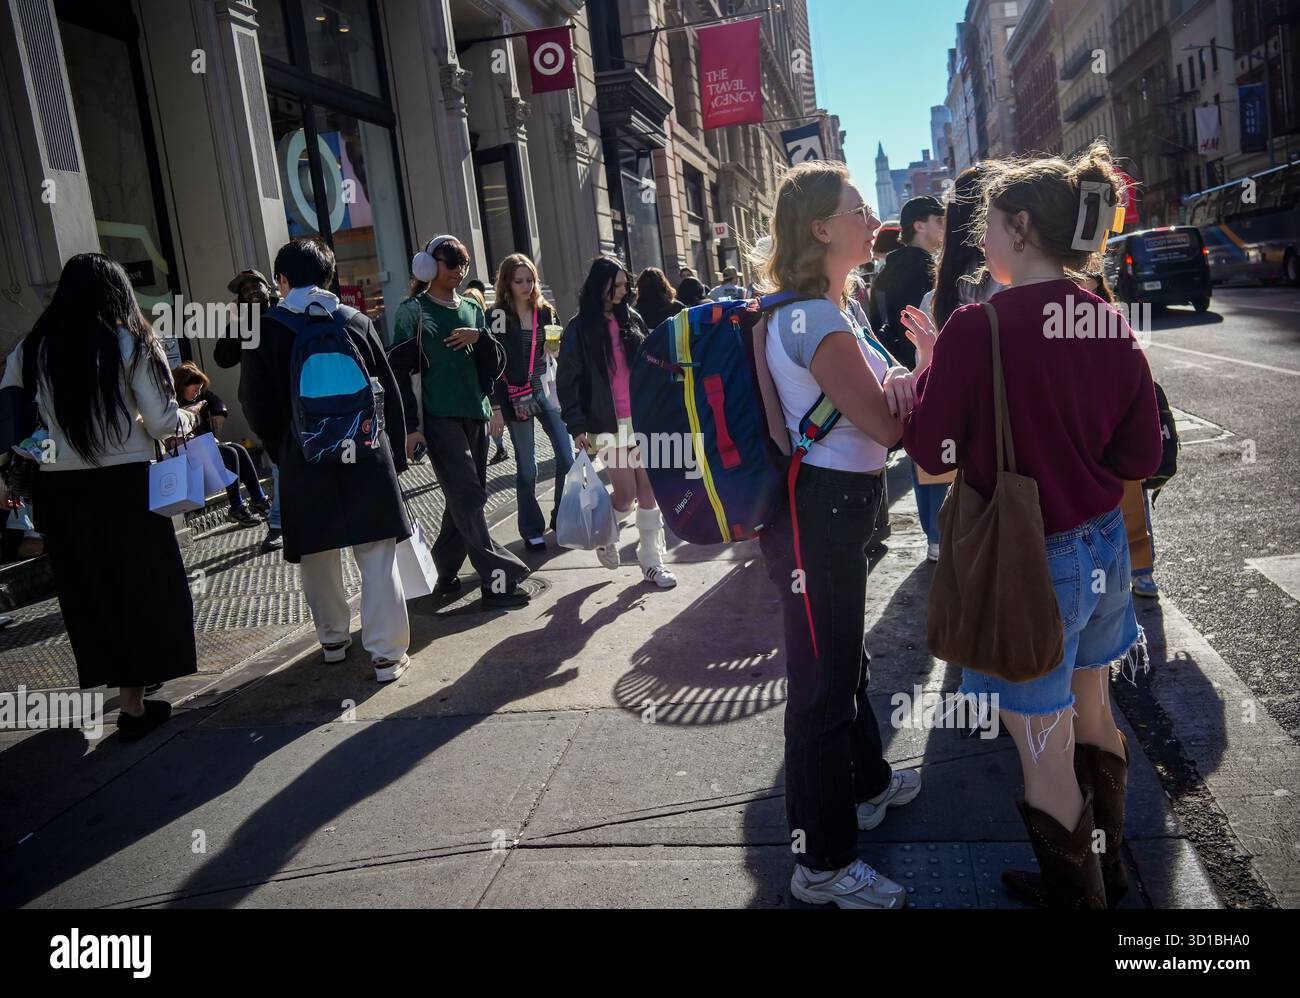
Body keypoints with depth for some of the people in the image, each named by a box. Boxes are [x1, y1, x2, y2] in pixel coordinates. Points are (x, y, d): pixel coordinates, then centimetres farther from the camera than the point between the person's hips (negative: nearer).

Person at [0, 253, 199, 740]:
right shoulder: (131, 343, -5)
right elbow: (163, 424, -8)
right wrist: (189, 419, 12)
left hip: (59, 488, 3)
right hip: (125, 485, -3)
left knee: (86, 590, 16)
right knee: (136, 587, 8)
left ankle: (122, 679, 33)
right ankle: (132, 704, 13)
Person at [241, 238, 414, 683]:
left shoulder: (267, 329, -2)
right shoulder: (356, 321, 3)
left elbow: (256, 404, -1)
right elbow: (389, 391, 5)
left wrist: (282, 450, 15)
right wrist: (394, 452, 13)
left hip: (305, 462, 0)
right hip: (367, 456, 0)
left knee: (318, 556, 17)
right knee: (377, 558, 2)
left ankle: (333, 639, 31)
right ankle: (387, 653, 2)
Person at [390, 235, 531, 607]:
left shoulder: (472, 309, 15)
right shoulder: (413, 310, -1)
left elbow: (493, 367, 13)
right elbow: (400, 371, -4)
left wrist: (480, 338, -7)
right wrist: (410, 425, -10)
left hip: (475, 414, 6)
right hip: (440, 417, -6)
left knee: (464, 499, 10)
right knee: (469, 499, -10)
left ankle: (445, 572, 22)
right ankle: (497, 579, -9)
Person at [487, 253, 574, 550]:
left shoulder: (545, 312, 10)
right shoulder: (498, 316, -3)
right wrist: (497, 406, -9)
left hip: (548, 391, 4)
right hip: (517, 398, -4)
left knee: (568, 457, -2)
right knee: (527, 468, 2)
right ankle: (532, 530, 12)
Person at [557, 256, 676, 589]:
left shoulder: (632, 319, 10)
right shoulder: (580, 328, -2)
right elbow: (567, 380, -3)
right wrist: (578, 426, -8)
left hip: (643, 419, 4)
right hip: (609, 424, -4)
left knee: (649, 491, 3)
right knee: (626, 494, -3)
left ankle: (651, 560, 13)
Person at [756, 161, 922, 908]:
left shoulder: (819, 306, 12)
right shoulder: (818, 319, -21)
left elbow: (878, 396, 14)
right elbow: (890, 425, -21)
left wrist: (893, 380, -7)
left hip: (835, 503, 11)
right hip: (820, 511, -11)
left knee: (845, 655, 26)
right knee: (823, 677, 1)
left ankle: (866, 782, 50)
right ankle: (826, 863, 18)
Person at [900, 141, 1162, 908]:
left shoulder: (977, 330, -21)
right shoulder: (1109, 324, -2)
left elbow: (929, 450, -12)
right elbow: (1141, 455, 5)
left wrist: (930, 361, 1)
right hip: (1103, 548, 8)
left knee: (1046, 761, 10)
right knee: (1092, 716, 26)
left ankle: (1076, 896, 29)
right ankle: (1107, 871, 47)